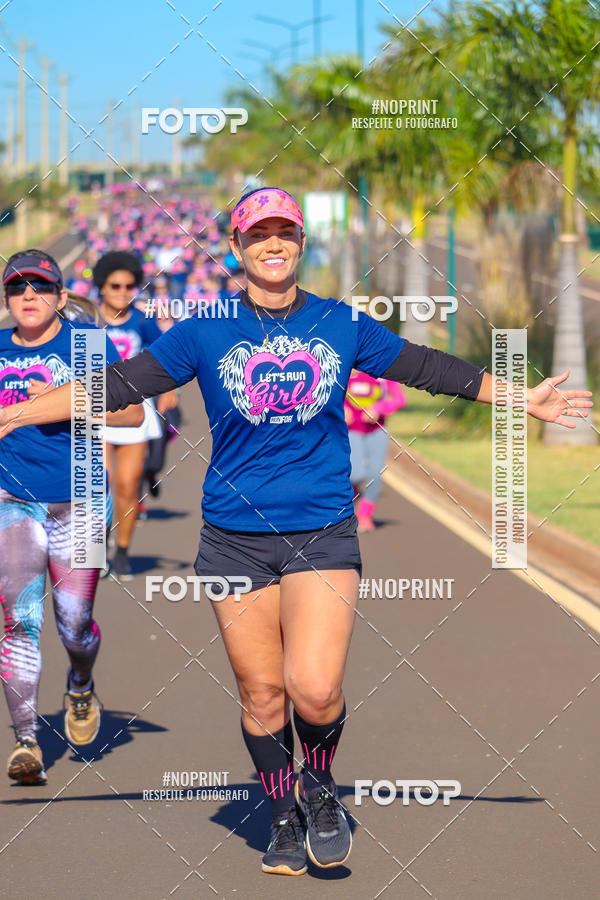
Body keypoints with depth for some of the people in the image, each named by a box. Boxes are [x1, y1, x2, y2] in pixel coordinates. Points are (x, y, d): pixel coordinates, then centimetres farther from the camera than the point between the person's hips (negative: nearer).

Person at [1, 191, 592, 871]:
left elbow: (427, 368, 17)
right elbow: (121, 385, 6)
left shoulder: (343, 325, 7)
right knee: (261, 693, 3)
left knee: (314, 690, -16)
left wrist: (521, 399, 20)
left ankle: (321, 788, 14)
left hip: (323, 532, 0)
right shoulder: (205, 332, 4)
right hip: (235, 537, 1)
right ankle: (285, 817, 24)